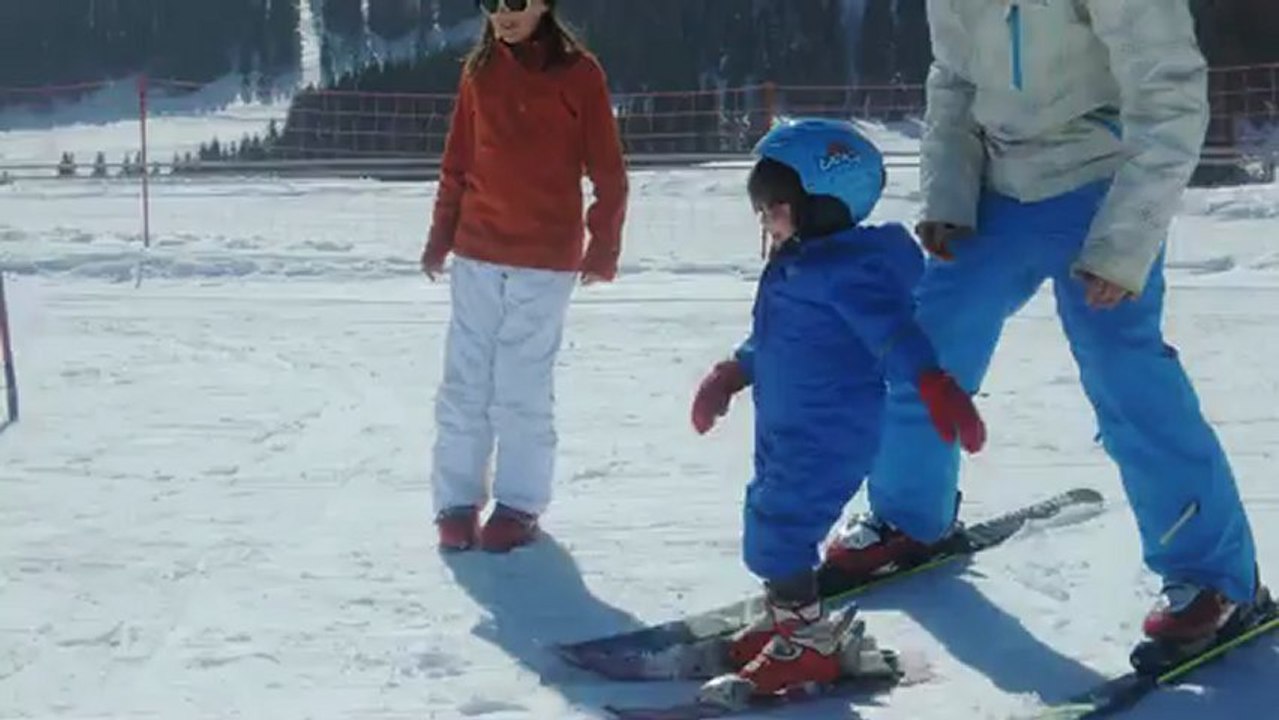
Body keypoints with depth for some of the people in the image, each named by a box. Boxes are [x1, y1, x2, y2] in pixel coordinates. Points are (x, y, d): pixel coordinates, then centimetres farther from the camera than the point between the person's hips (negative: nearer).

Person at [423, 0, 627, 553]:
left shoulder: (578, 73, -4)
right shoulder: (480, 69, 7)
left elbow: (609, 172, -3)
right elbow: (457, 162, 12)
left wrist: (604, 247, -6)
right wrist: (440, 238, 10)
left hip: (547, 258, -3)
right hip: (476, 250, 4)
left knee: (523, 388, -1)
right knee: (464, 382, 5)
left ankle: (520, 504, 12)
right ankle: (457, 502, 14)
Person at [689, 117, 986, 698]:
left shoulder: (846, 268, -21)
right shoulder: (796, 264, 12)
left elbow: (892, 330, -32)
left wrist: (934, 386, -41)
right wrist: (732, 373, 32)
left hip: (830, 437, -10)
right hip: (787, 429, 10)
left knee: (776, 529, -9)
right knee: (770, 519, 19)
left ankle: (809, 641, 5)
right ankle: (785, 620, 36)